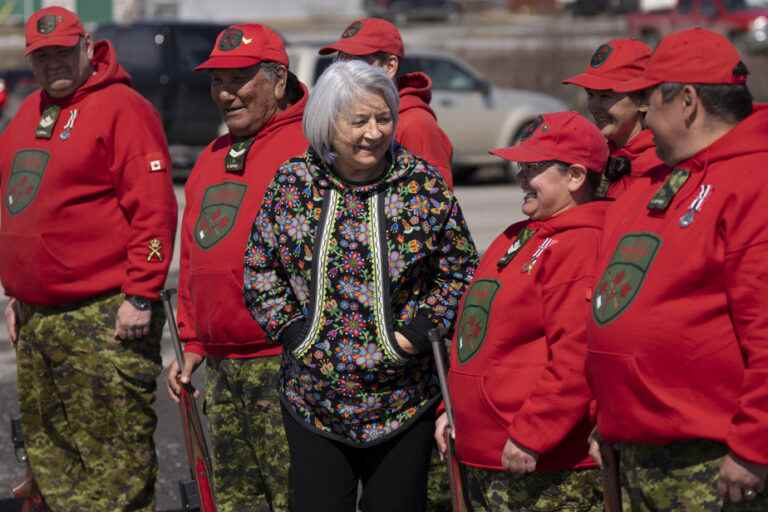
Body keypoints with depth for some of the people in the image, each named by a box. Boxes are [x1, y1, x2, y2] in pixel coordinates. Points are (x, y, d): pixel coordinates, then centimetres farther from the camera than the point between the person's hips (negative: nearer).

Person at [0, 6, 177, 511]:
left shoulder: (121, 107, -9)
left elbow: (153, 208, -15)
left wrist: (140, 296, -19)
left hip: (104, 320, -9)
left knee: (116, 466, -7)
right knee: (50, 456, 14)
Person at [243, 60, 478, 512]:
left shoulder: (425, 186, -4)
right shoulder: (291, 184, -2)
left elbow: (461, 270, 0)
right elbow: (260, 268, 5)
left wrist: (418, 332, -9)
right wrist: (292, 330, -6)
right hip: (312, 401, 1)